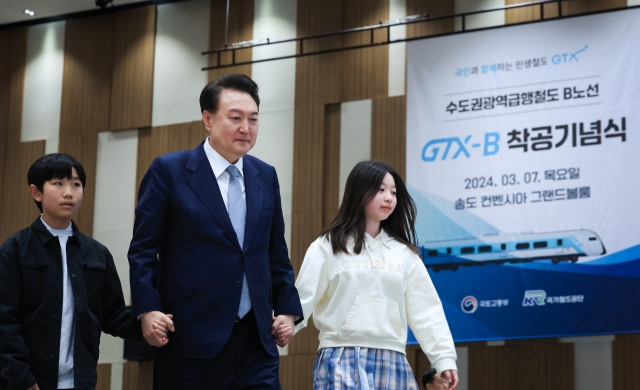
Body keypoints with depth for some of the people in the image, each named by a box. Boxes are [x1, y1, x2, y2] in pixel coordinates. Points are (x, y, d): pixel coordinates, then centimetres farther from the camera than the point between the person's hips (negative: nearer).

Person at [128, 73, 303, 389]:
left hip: (256, 339, 4)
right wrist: (148, 310, -13)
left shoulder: (266, 176, 13)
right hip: (191, 338, -4)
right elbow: (143, 250, -3)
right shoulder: (168, 171, -2)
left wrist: (287, 309, 11)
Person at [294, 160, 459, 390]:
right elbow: (304, 296, -5)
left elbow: (426, 310, 12)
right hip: (342, 359, -4)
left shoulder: (403, 253, 14)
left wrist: (444, 356, 5)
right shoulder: (328, 246, 3)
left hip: (391, 362, 4)